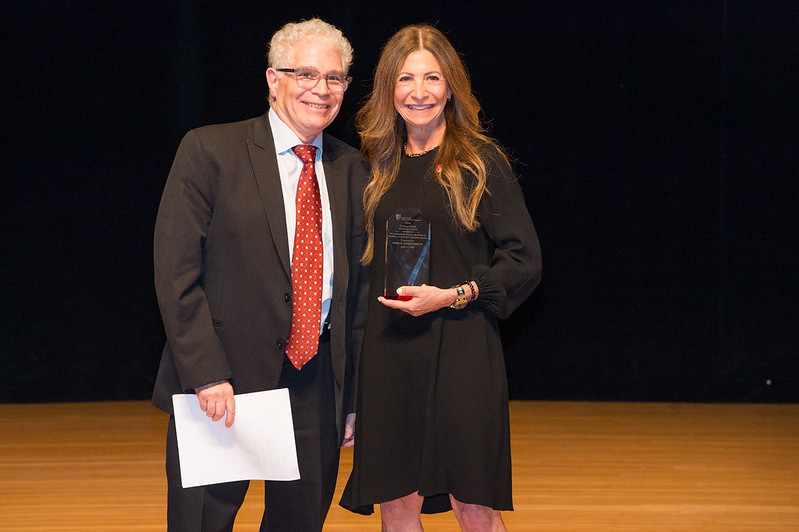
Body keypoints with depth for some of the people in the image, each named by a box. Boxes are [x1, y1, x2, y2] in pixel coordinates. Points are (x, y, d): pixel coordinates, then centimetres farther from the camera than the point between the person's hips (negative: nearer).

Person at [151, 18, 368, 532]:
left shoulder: (350, 169, 10)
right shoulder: (209, 151, -4)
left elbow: (358, 282, 14)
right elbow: (176, 273, -9)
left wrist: (356, 392, 10)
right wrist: (207, 374, -17)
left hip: (317, 385, 4)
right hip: (224, 380, -4)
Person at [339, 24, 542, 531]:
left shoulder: (480, 162, -1)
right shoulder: (378, 168, 12)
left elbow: (525, 261, -3)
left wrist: (452, 296, -14)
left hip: (461, 353, -4)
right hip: (388, 353, 4)